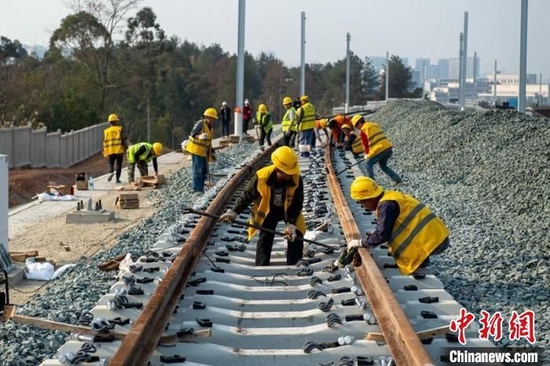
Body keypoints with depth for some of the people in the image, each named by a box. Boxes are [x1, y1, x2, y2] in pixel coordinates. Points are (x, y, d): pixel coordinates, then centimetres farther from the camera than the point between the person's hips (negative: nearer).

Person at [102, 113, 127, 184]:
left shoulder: (106, 131, 7)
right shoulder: (120, 129, -2)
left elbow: (105, 142, 10)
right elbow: (124, 139, -6)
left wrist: (104, 151, 17)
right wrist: (126, 148, 1)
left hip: (110, 151, 2)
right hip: (119, 150, -2)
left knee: (111, 163, 15)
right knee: (118, 165, 5)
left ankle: (111, 172, -13)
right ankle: (117, 178, 4)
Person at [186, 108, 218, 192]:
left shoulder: (210, 127, 16)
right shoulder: (200, 123, -11)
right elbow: (193, 134, -21)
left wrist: (212, 152, 22)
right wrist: (199, 137, -41)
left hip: (204, 152, 9)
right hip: (197, 150, -9)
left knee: (204, 172, 11)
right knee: (198, 170, -9)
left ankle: (201, 189, 20)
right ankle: (197, 189, -7)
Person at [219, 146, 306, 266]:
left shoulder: (297, 179, -31)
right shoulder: (262, 177, -31)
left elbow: (297, 204, -23)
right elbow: (247, 195, -15)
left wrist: (291, 224, -32)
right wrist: (234, 212, -17)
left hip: (289, 209, 1)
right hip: (268, 210, 0)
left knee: (296, 238, -4)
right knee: (265, 238, -1)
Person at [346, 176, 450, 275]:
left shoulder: (386, 204, -13)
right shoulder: (391, 196, 16)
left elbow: (382, 235, -15)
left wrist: (360, 242, -3)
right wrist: (373, 237, 18)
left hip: (432, 241, -9)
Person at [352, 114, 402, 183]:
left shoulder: (363, 130, -3)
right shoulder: (375, 125, 20)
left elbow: (365, 144, 4)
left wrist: (367, 154, 22)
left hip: (380, 150, -8)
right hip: (389, 147, 8)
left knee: (368, 165, 11)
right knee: (383, 166, 26)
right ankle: (397, 178, 17)